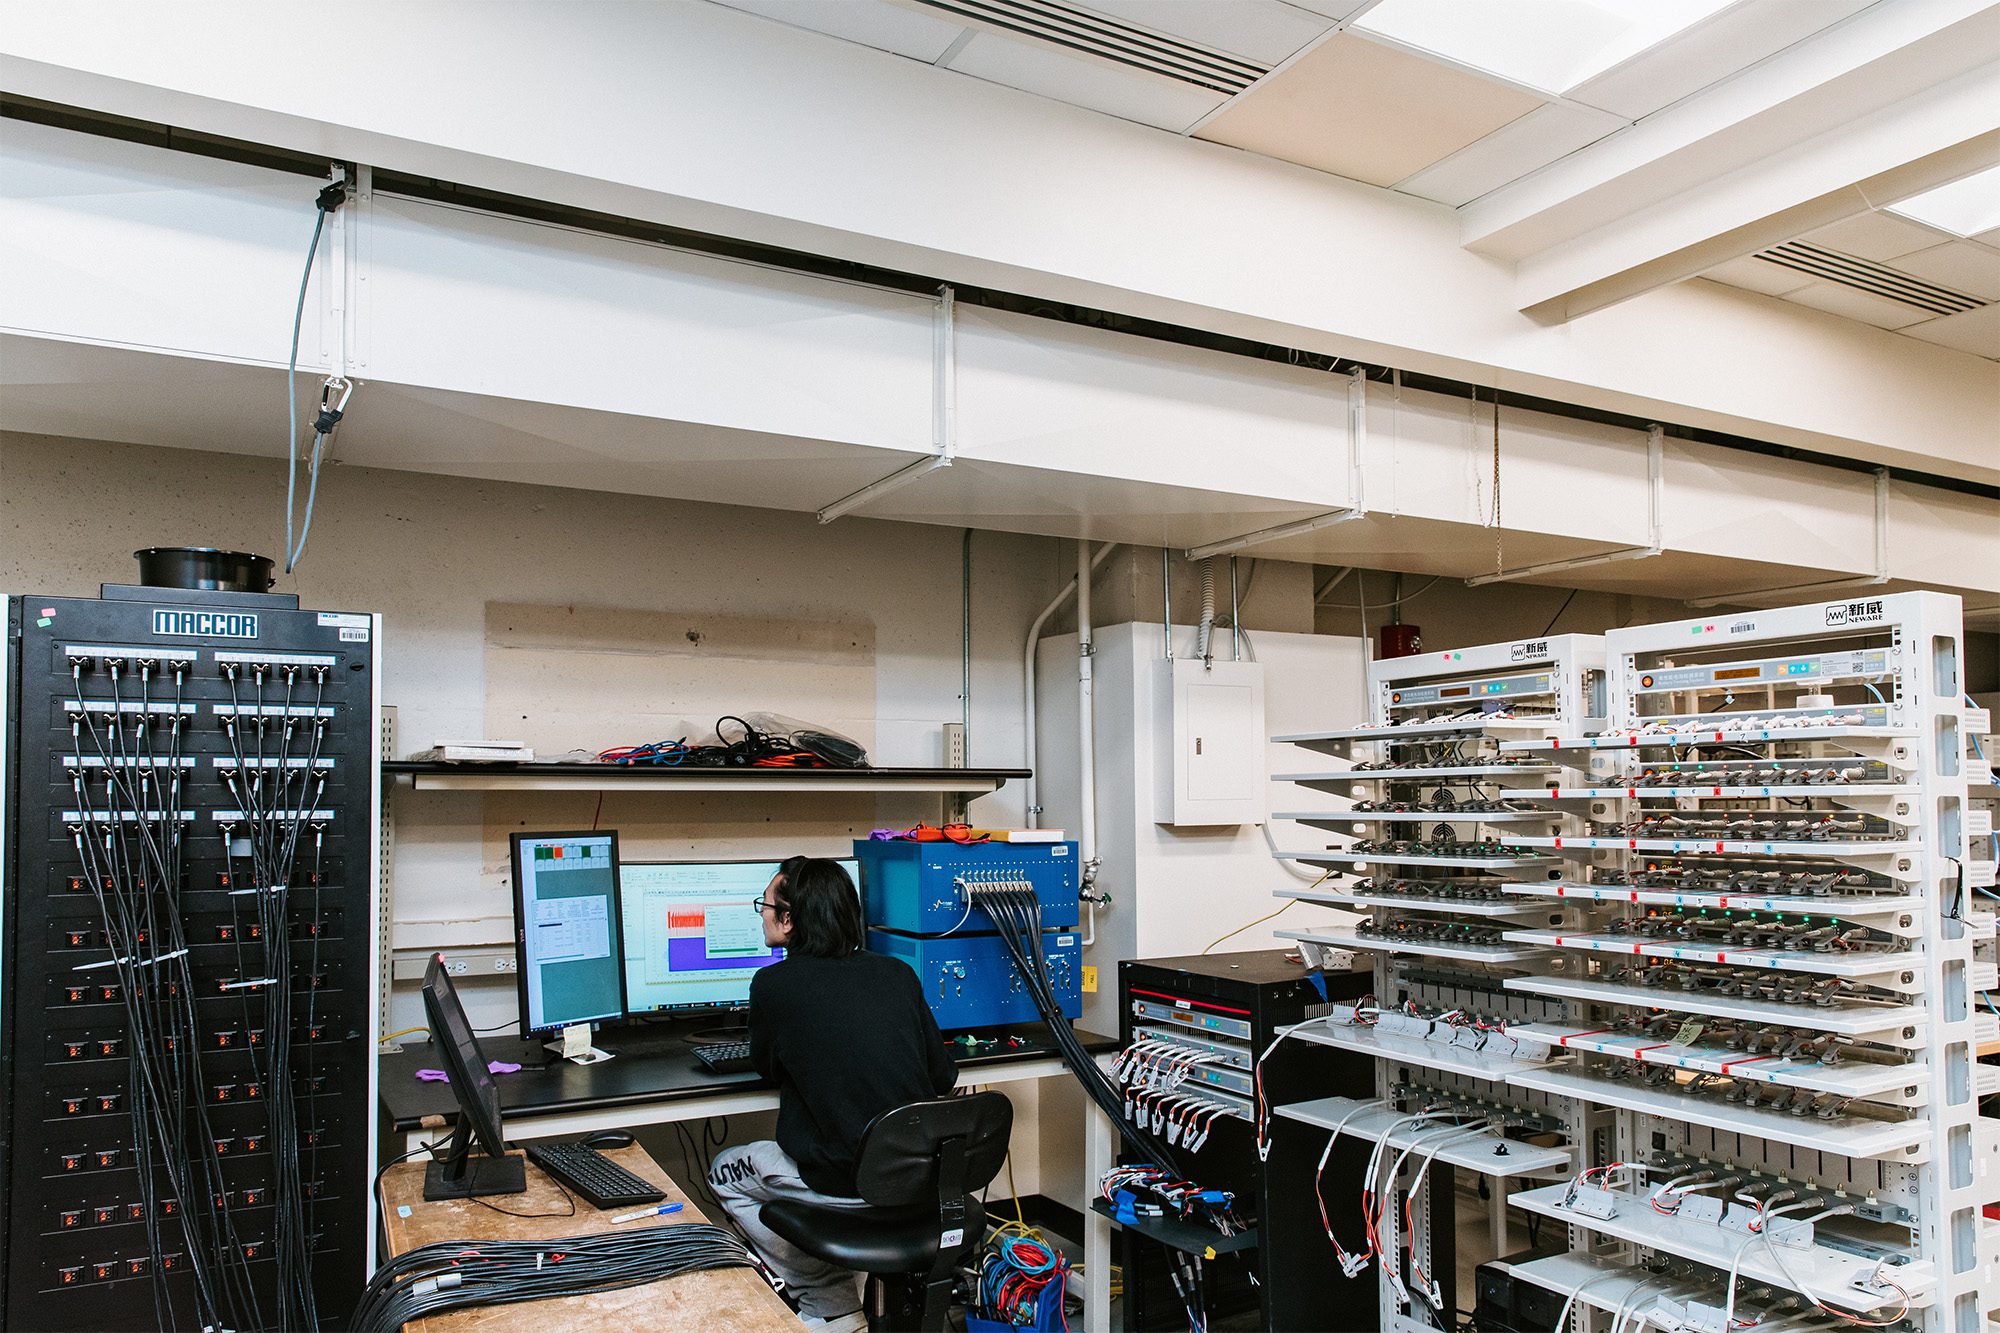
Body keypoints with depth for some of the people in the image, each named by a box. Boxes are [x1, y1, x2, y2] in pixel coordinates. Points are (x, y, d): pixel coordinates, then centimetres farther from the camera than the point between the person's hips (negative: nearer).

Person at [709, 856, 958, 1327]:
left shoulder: (774, 985, -11)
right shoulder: (899, 974, 2)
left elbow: (767, 1067, 9)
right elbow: (943, 1076, 8)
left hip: (847, 1184, -6)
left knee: (725, 1172, 21)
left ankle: (832, 1310, 21)